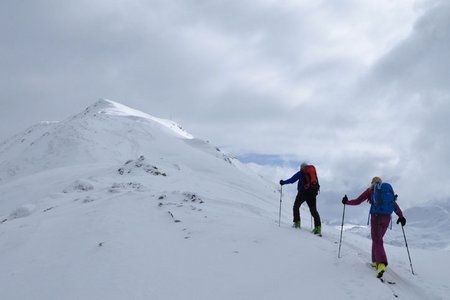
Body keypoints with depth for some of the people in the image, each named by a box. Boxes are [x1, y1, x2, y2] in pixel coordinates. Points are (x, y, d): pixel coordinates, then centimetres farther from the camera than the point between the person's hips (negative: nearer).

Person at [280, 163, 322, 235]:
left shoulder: (300, 173, 7)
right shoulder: (314, 172, 21)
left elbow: (292, 180, 3)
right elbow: (317, 184, 25)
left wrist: (283, 182, 15)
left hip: (303, 192, -4)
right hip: (313, 193, 4)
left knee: (296, 206, 12)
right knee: (313, 210, 3)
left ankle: (297, 223, 0)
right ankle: (318, 227, -11)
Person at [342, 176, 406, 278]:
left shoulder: (370, 190, 8)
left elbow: (357, 201, 6)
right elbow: (394, 204, 8)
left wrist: (347, 202, 20)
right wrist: (401, 216, 6)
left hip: (376, 217, -4)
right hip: (387, 218, 4)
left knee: (377, 241, -9)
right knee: (377, 239, 23)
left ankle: (381, 264, -29)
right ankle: (375, 261, 25)